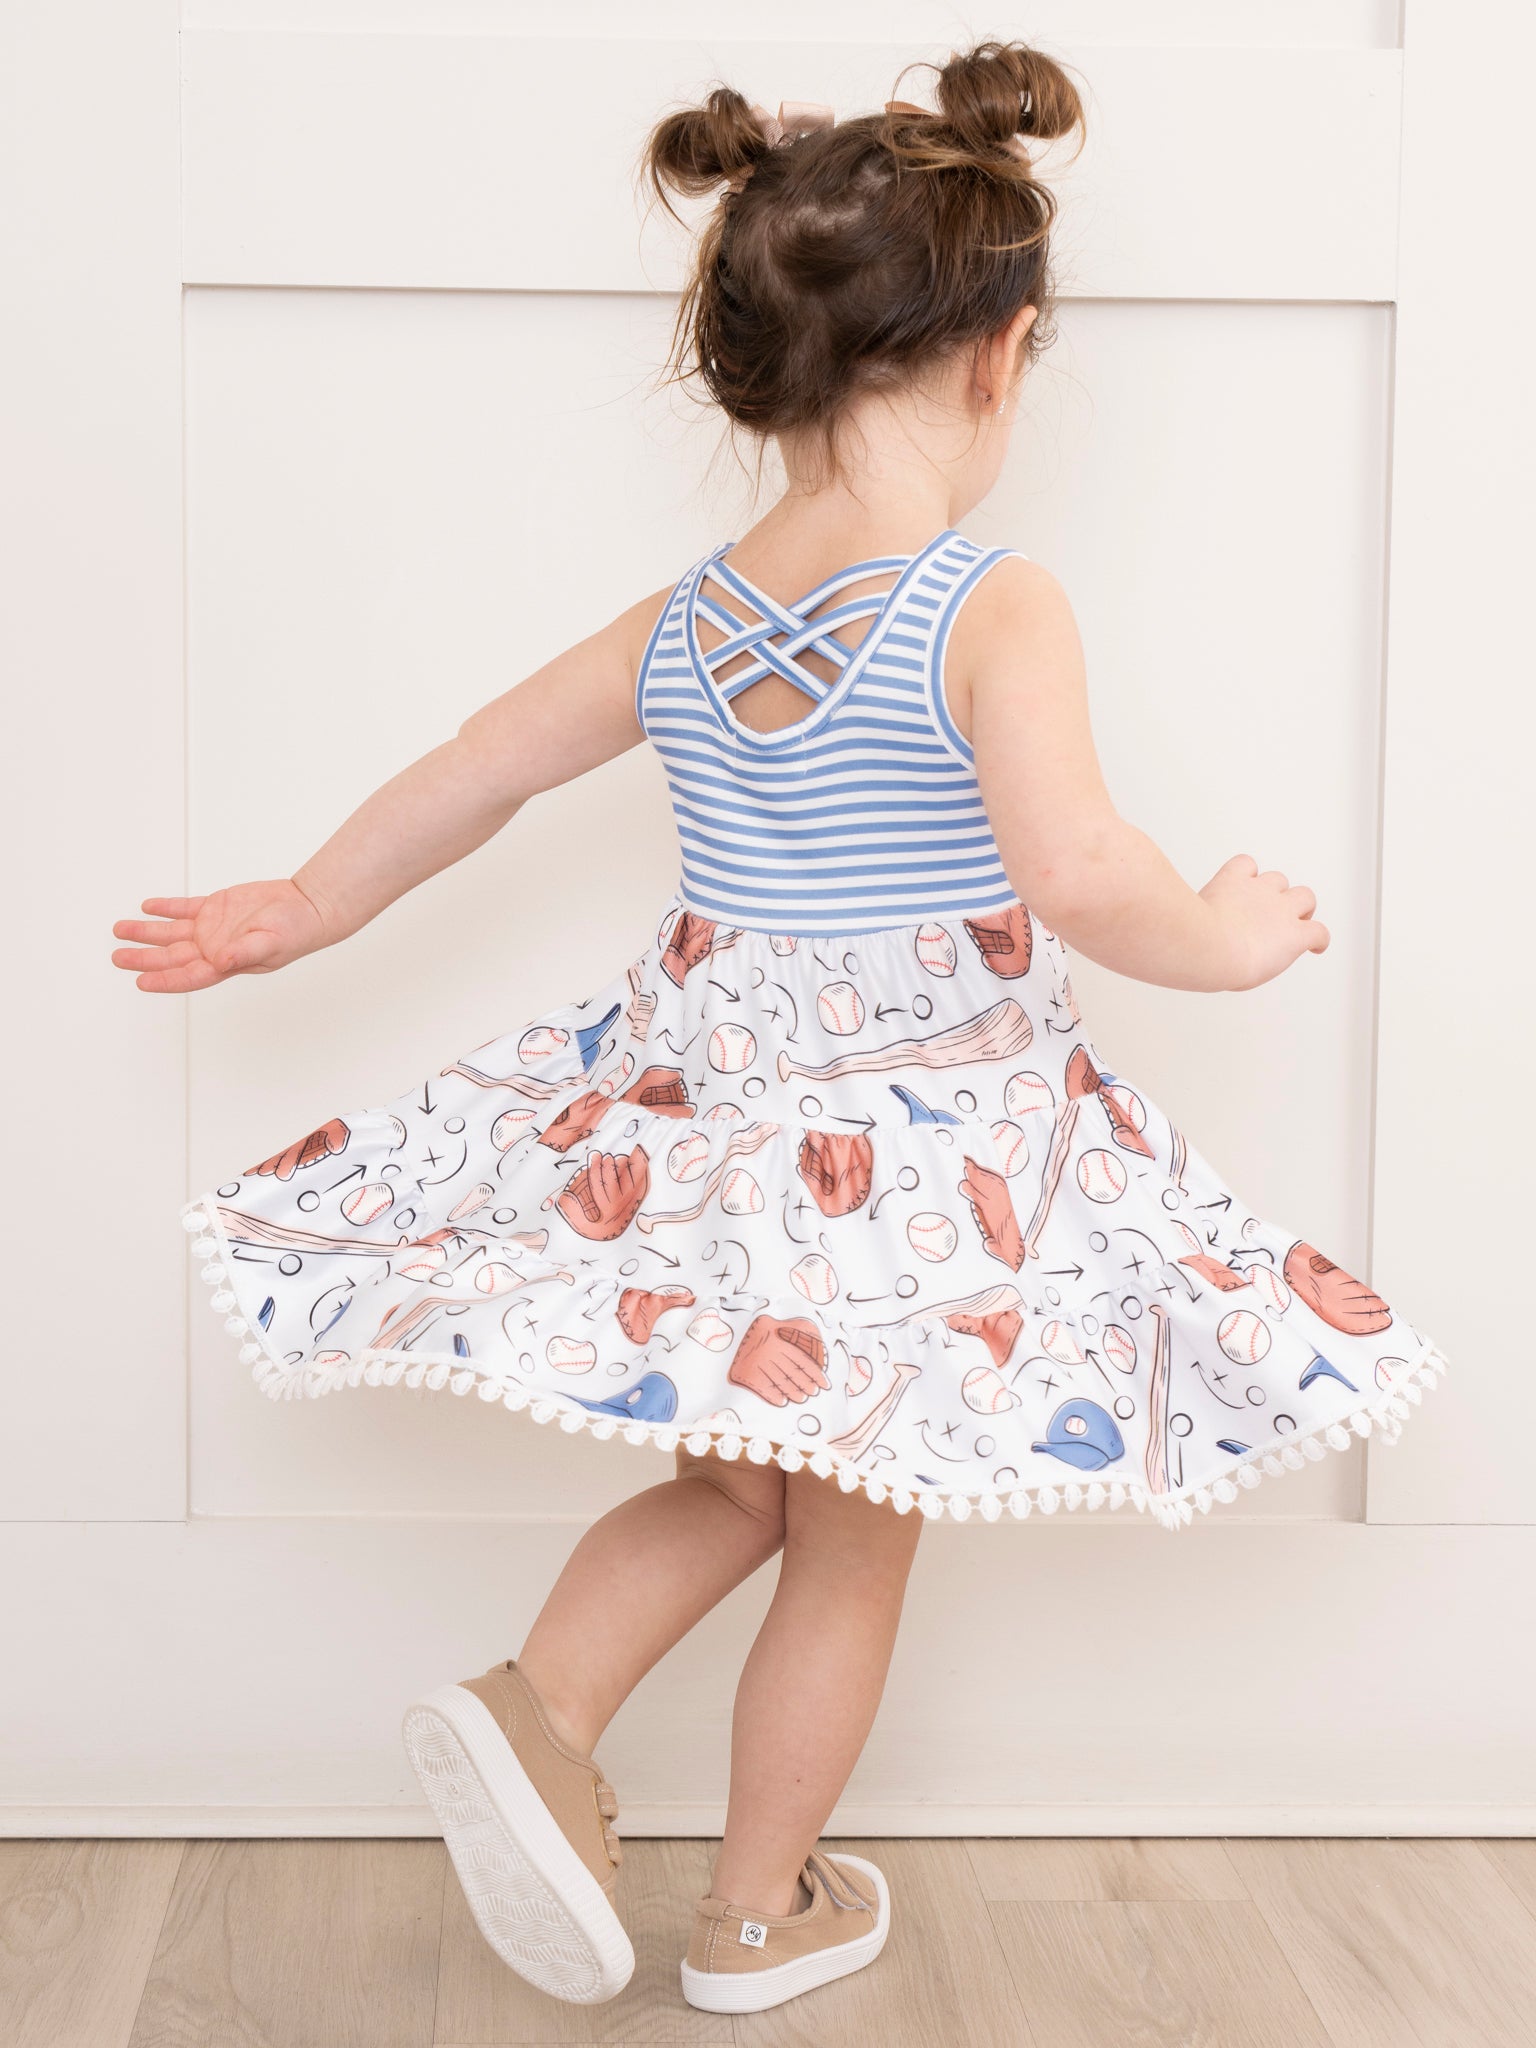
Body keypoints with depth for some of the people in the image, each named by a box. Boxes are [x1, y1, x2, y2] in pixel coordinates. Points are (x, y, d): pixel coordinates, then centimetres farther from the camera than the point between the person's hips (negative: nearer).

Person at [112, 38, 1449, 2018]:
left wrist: (290, 916, 24)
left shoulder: (684, 622, 1)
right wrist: (1226, 937, -8)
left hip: (708, 1118, 5)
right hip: (931, 1154, -5)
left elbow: (464, 778, 10)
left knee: (741, 1487, 25)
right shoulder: (992, 607, -17)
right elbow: (1078, 876, -29)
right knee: (856, 1545, 13)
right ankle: (756, 1915, 27)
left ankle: (538, 1705, 5)